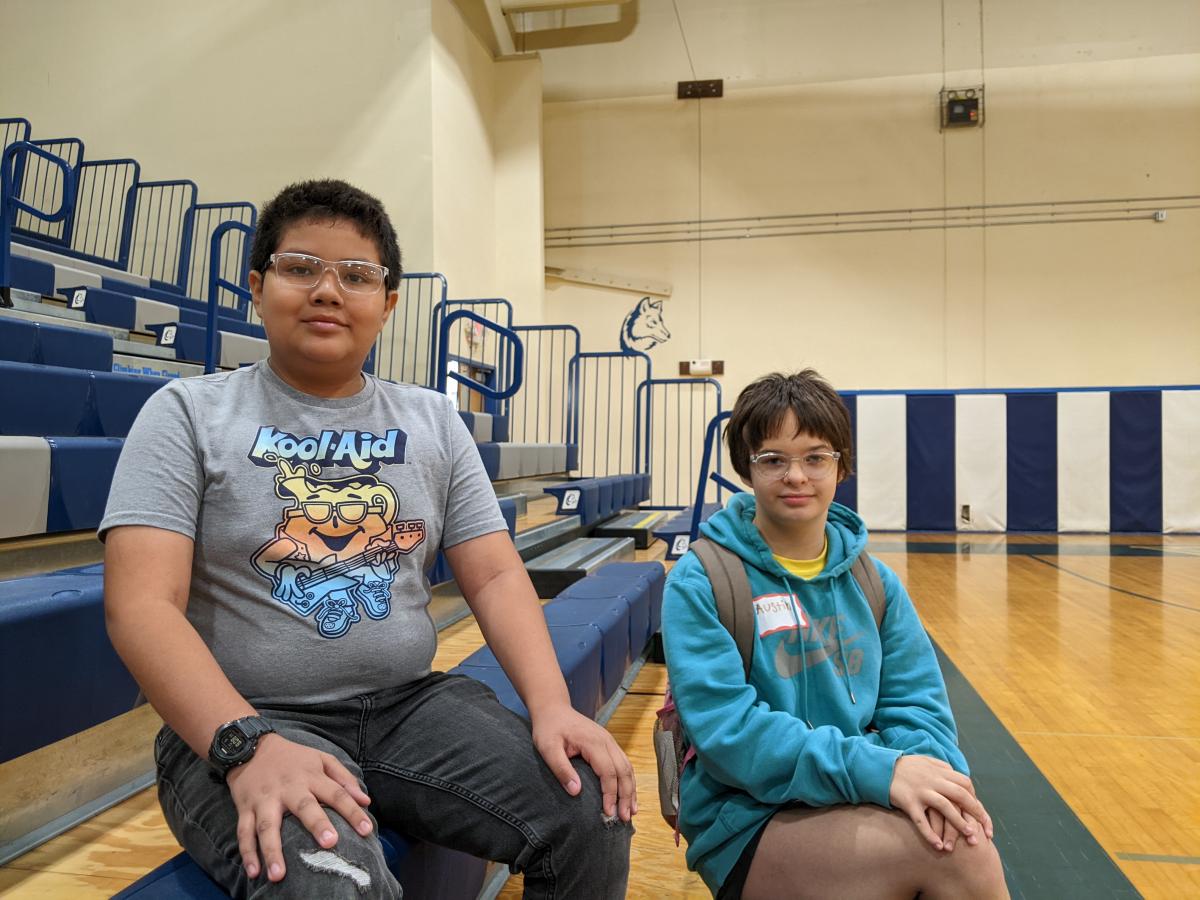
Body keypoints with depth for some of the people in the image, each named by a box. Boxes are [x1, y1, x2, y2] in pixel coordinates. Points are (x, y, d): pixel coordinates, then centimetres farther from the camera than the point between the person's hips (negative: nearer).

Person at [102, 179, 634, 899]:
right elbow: (142, 605, -11)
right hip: (242, 722, -3)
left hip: (412, 704, 4)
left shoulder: (435, 422, 8)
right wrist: (251, 745, -25)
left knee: (595, 816, -16)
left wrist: (552, 705, -14)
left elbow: (497, 577, 3)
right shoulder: (190, 414, -1)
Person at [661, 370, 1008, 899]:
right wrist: (879, 770, -28)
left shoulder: (875, 582, 6)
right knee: (954, 849, -25)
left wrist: (932, 770, -20)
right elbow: (726, 727, -19)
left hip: (856, 808, 5)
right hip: (747, 825, -4)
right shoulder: (699, 582, -11)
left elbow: (915, 701, 3)